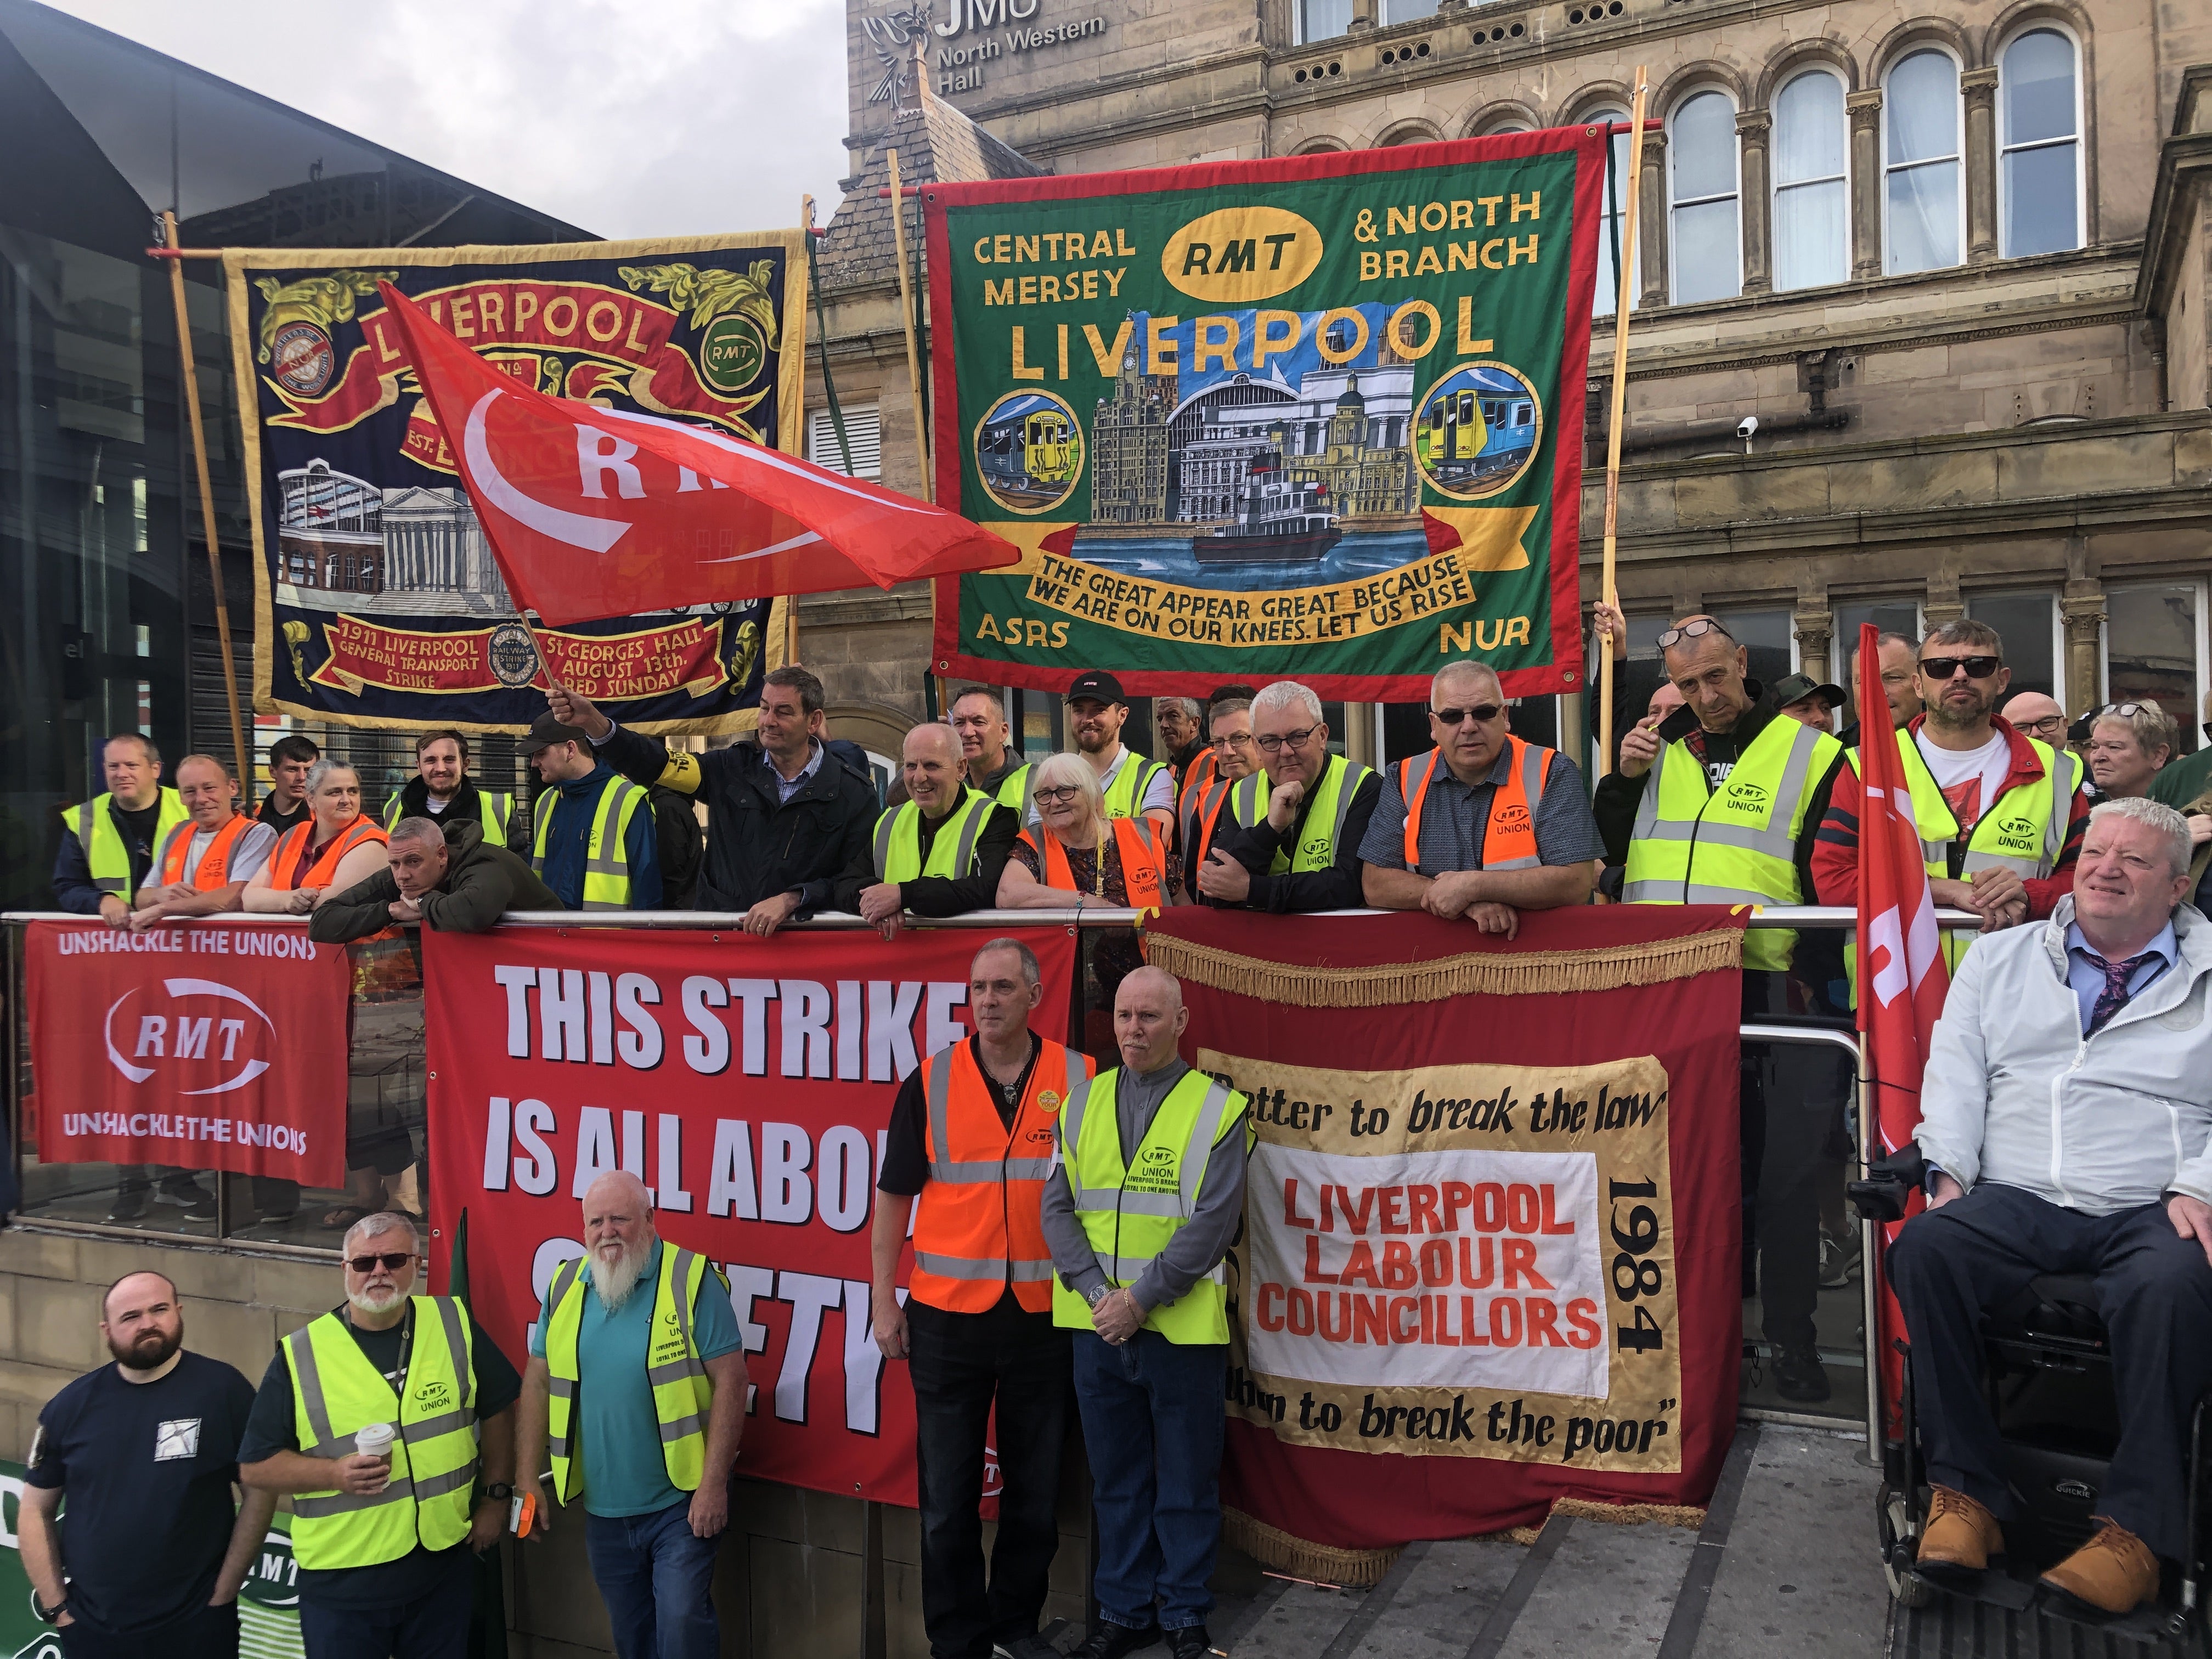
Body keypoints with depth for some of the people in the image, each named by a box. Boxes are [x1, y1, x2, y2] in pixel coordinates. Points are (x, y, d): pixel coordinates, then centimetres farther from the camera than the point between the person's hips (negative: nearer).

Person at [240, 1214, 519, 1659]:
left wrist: (496, 1496, 6)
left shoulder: (455, 1325, -2)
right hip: (341, 1585, -1)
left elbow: (497, 1410, 10)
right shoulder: (302, 1355, -6)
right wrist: (336, 1473, -17)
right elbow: (255, 1467, -2)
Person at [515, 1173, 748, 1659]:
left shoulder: (692, 1280, -13)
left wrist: (713, 1485, -18)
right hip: (603, 1507, 5)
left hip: (680, 1503, -5)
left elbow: (729, 1380, -15)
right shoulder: (565, 1287, 2)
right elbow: (539, 1383, 8)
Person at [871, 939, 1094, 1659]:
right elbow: (893, 1198, 3)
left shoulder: (1080, 1080, -1)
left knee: (1035, 1490, 14)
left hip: (1044, 1316, 1)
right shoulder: (929, 1083, -2)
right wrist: (883, 1302, 0)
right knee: (947, 1495, 7)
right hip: (946, 1316, 0)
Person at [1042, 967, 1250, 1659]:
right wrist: (1098, 1293, -11)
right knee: (1116, 1478, 15)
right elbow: (1057, 1209, 2)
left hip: (1182, 1329, -3)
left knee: (1187, 1482, 9)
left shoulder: (1218, 1109, -5)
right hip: (1096, 1326, 3)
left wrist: (1142, 1298, -16)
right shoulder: (1082, 1103, 6)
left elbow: (1212, 1223, -12)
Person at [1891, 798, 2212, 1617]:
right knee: (1924, 1248, -30)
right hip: (2014, 1202, 2)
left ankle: (2138, 1527, -23)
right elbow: (1955, 1074, 12)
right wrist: (1949, 1172, -3)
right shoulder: (2000, 958, 20)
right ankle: (1966, 1491, -19)